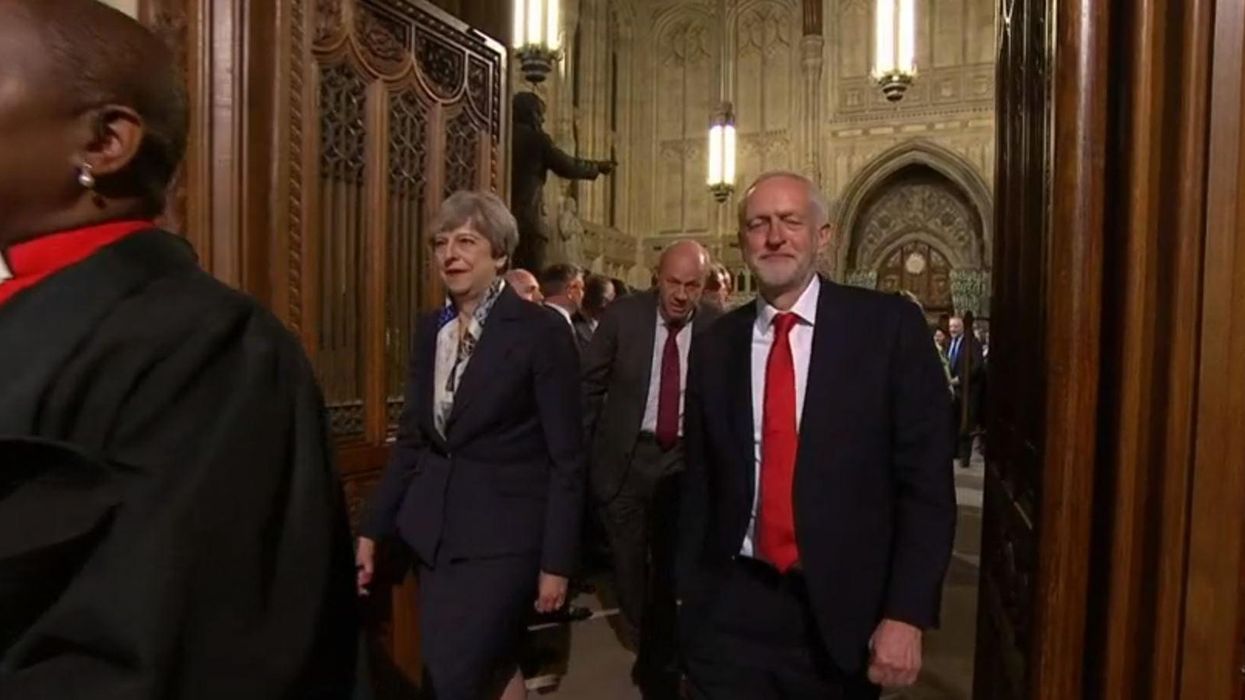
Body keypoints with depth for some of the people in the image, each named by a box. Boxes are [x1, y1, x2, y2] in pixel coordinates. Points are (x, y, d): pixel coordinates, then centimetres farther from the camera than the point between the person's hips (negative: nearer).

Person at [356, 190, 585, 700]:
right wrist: (373, 529, 10)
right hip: (434, 532, 6)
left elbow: (567, 456, -11)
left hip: (502, 534, -6)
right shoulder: (429, 329, 6)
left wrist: (557, 561, -11)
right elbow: (412, 438, 12)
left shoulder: (540, 330, -12)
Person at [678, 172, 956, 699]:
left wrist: (907, 614, -12)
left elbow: (926, 482, -7)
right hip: (729, 609, 1)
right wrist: (689, 596, 9)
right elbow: (700, 484, 7)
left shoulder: (888, 327, -7)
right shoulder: (716, 345, 2)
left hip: (843, 613, -1)